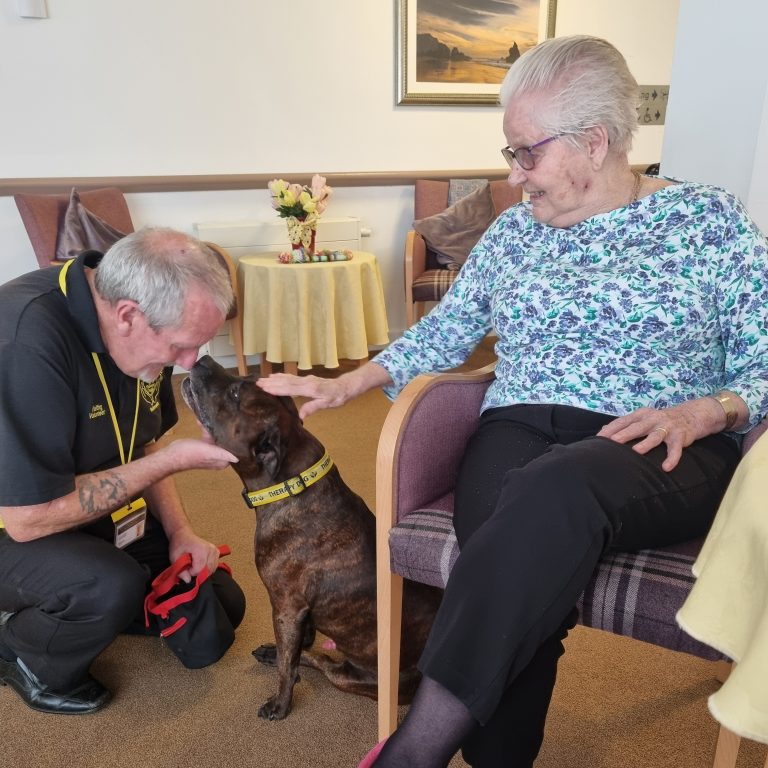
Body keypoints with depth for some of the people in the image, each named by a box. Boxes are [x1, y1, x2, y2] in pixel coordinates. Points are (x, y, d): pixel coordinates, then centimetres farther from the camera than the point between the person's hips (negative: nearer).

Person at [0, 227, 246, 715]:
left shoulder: (139, 330, -10)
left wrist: (179, 532, -6)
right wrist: (172, 461, -29)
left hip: (90, 509, 7)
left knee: (222, 605, 7)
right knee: (114, 586, -35)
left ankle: (50, 607, 19)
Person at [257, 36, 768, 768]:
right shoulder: (513, 231, 14)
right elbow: (443, 331, 17)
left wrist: (701, 413, -15)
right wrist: (345, 384, 10)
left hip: (668, 452, -2)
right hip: (520, 433, 3)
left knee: (554, 492, -37)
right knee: (518, 564, -32)